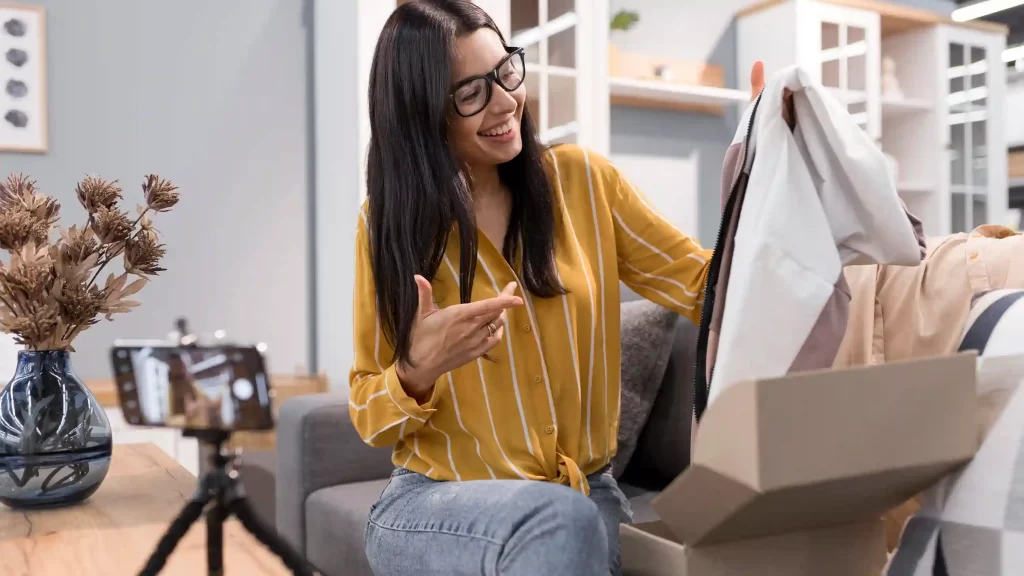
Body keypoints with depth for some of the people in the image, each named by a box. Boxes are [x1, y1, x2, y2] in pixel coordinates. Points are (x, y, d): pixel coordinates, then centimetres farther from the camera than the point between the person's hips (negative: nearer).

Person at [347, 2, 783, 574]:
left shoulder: (581, 179, 1)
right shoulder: (389, 222, -3)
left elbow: (707, 288, 1)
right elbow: (368, 417, 0)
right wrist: (417, 372, -22)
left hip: (585, 492, 3)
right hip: (436, 502, -3)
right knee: (559, 521, -33)